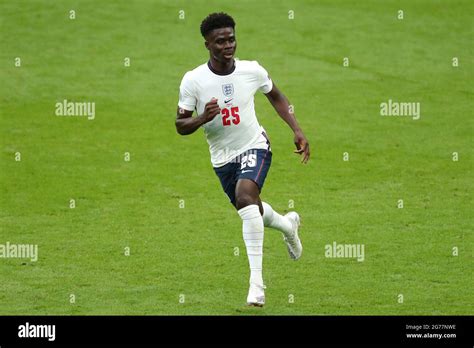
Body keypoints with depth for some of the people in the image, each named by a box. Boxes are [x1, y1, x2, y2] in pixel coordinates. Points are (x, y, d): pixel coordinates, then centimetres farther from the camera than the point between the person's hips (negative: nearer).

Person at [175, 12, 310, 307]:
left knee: (245, 196, -29)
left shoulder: (252, 71, -12)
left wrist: (297, 131, 1)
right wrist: (203, 119, -31)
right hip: (222, 158, 3)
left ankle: (256, 280, -31)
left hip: (255, 147, -3)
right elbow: (180, 126, -9)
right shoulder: (193, 80, -15)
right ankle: (288, 224, 56)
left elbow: (276, 97, 9)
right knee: (252, 210, 17)